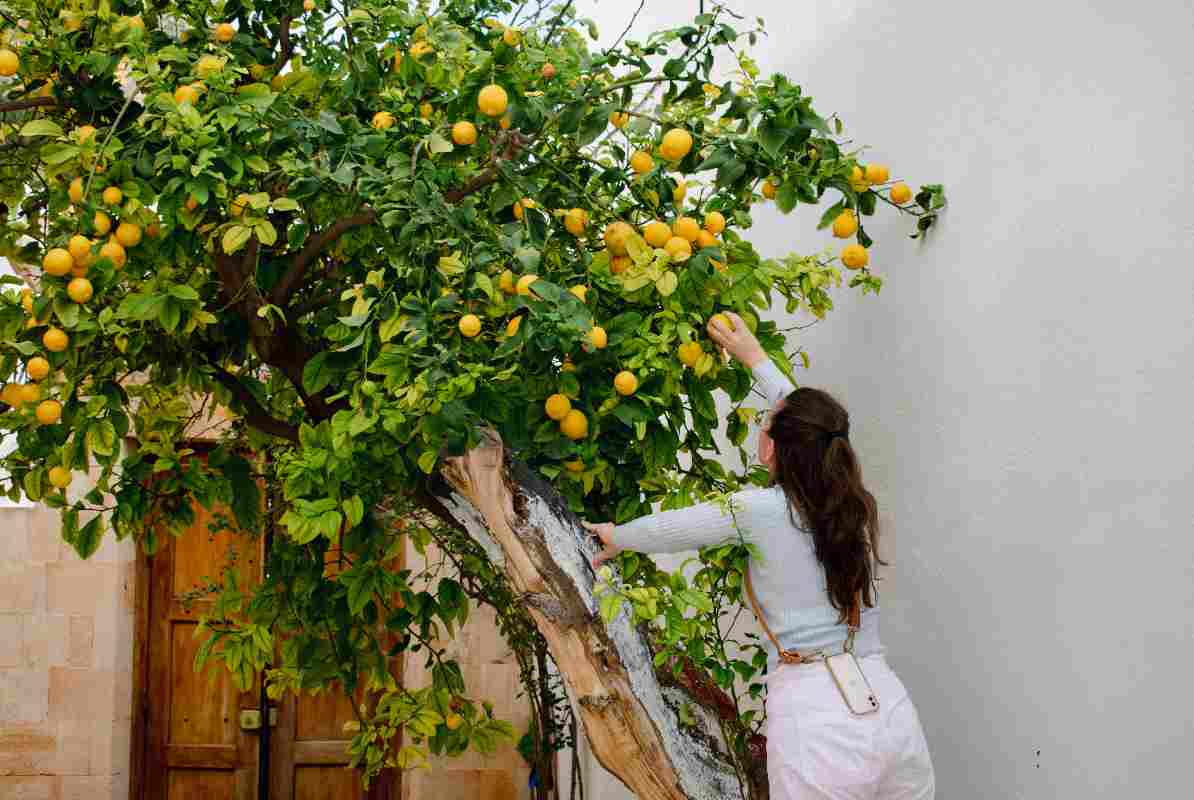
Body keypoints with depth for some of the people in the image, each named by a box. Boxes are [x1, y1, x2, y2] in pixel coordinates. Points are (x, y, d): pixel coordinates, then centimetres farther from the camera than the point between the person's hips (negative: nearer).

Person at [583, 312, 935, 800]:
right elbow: (808, 422, 24)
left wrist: (616, 538, 30)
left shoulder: (762, 512, -7)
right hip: (891, 707, 5)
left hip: (815, 718, -5)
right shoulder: (855, 505, 7)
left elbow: (669, 529, 10)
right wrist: (755, 357, 34)